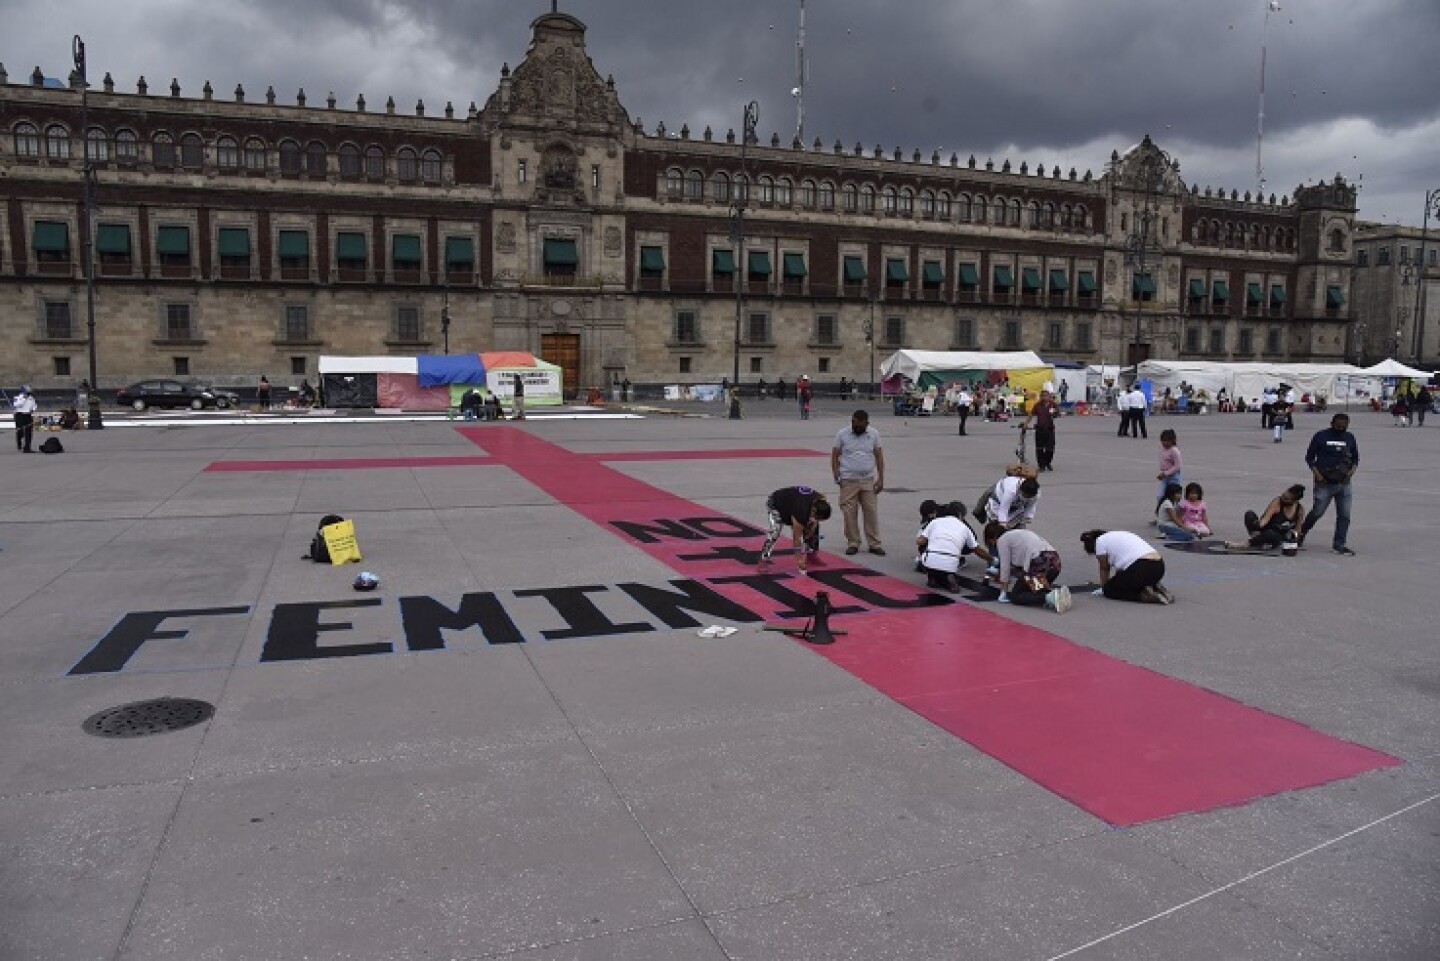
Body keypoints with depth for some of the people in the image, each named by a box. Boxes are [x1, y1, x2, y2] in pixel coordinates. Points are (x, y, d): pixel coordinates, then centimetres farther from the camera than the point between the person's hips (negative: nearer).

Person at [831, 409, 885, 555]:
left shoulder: (873, 434, 5)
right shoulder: (842, 434, 0)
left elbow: (879, 456, 8)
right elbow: (835, 456, 2)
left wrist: (881, 479, 3)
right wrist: (836, 475, -9)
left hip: (868, 480, 1)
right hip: (848, 481, -1)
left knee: (871, 512, 1)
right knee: (849, 513, 1)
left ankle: (874, 544, 8)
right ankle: (853, 543, 12)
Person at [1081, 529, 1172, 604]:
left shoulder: (1100, 541, 7)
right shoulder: (1118, 536, 31)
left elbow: (1104, 569, 15)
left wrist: (1103, 588, 29)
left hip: (1141, 569, -9)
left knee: (1108, 590, 9)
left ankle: (1144, 595, -7)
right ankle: (1155, 589, 9)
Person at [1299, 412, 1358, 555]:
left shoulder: (1350, 437, 9)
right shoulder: (1321, 436, -2)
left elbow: (1355, 457, 18)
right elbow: (1309, 457, 1)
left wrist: (1353, 469, -2)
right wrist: (1316, 473, -12)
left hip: (1344, 484, 4)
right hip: (1324, 483, -4)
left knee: (1344, 515, 1)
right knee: (1317, 512, -1)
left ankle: (1339, 544, 8)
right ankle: (1301, 532, 23)